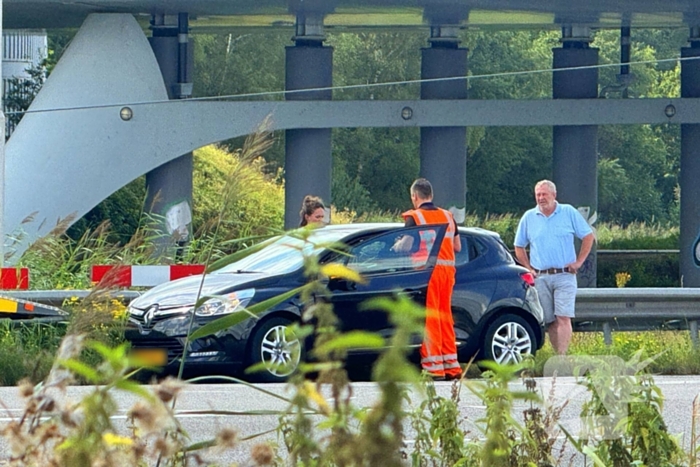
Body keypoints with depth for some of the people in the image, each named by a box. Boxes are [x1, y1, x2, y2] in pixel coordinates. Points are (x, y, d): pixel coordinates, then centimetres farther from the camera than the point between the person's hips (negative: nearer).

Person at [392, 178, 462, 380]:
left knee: (428, 317, -4)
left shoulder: (414, 217, -4)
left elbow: (405, 246, -12)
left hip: (427, 270, -6)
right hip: (447, 269, 6)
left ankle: (434, 367, -9)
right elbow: (457, 246, 18)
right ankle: (451, 365, 14)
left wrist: (394, 246, 9)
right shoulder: (448, 216, 14)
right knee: (445, 316, 13)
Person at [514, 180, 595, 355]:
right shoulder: (529, 218, 9)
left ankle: (562, 356, -19)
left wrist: (578, 262, 1)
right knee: (550, 321, 3)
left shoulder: (569, 213, 4)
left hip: (564, 276, -3)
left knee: (563, 318, -14)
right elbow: (519, 247, 17)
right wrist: (529, 269, 5)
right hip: (540, 278, 3)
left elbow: (588, 236, 8)